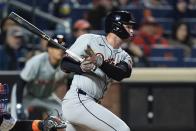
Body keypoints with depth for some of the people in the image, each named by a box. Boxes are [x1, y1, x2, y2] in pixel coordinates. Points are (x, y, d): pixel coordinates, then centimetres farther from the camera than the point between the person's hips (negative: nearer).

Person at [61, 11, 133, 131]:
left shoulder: (123, 57, 14)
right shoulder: (90, 40, -1)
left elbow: (120, 74, -10)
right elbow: (65, 64, -2)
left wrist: (101, 63, -29)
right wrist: (81, 68, -23)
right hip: (77, 100, -7)